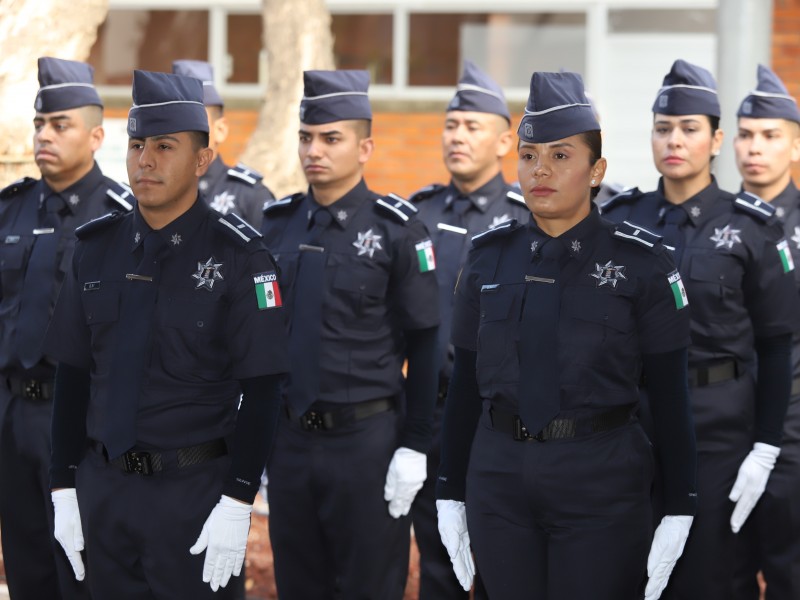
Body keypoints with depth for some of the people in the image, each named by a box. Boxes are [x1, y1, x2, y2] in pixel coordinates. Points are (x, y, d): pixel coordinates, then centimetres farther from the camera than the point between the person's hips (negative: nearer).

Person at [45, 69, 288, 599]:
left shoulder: (238, 255, -8)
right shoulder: (96, 249, 5)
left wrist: (237, 505, -15)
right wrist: (65, 488, 5)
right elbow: (73, 376, 9)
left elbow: (261, 390, -10)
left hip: (194, 492, -4)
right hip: (102, 487, 4)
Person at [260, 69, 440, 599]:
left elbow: (427, 346, -6)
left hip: (367, 439, -4)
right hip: (288, 439, 4)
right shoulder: (277, 224, 7)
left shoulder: (397, 230, -6)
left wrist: (414, 448, -10)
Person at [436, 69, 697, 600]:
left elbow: (671, 395, -4)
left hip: (603, 482, -3)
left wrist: (679, 513, -7)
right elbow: (465, 383, 10)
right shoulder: (489, 257, 5)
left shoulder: (641, 261, -5)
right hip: (499, 477, 3)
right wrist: (450, 494, 8)